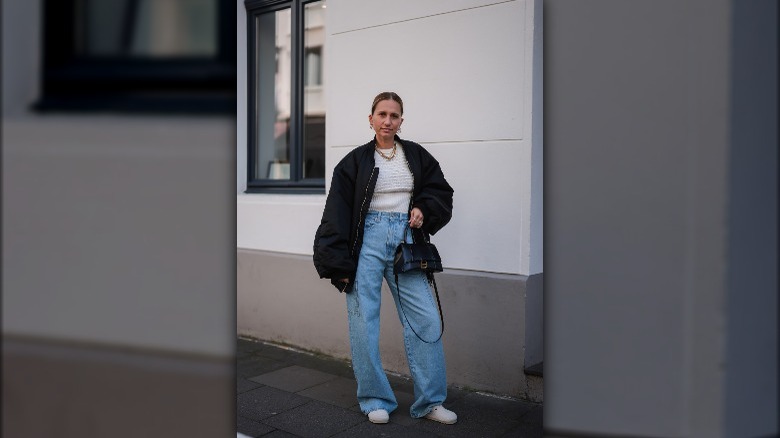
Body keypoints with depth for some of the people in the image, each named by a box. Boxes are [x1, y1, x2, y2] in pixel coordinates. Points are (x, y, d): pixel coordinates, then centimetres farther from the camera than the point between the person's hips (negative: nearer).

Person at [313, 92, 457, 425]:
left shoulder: (417, 156, 11)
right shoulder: (355, 161, 3)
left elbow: (442, 191, 18)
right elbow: (337, 214, 0)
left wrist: (424, 209, -4)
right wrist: (339, 264, -6)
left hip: (405, 240, 2)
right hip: (368, 240, -2)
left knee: (426, 320, -2)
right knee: (364, 322, -1)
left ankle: (430, 401, 12)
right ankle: (375, 400, 16)